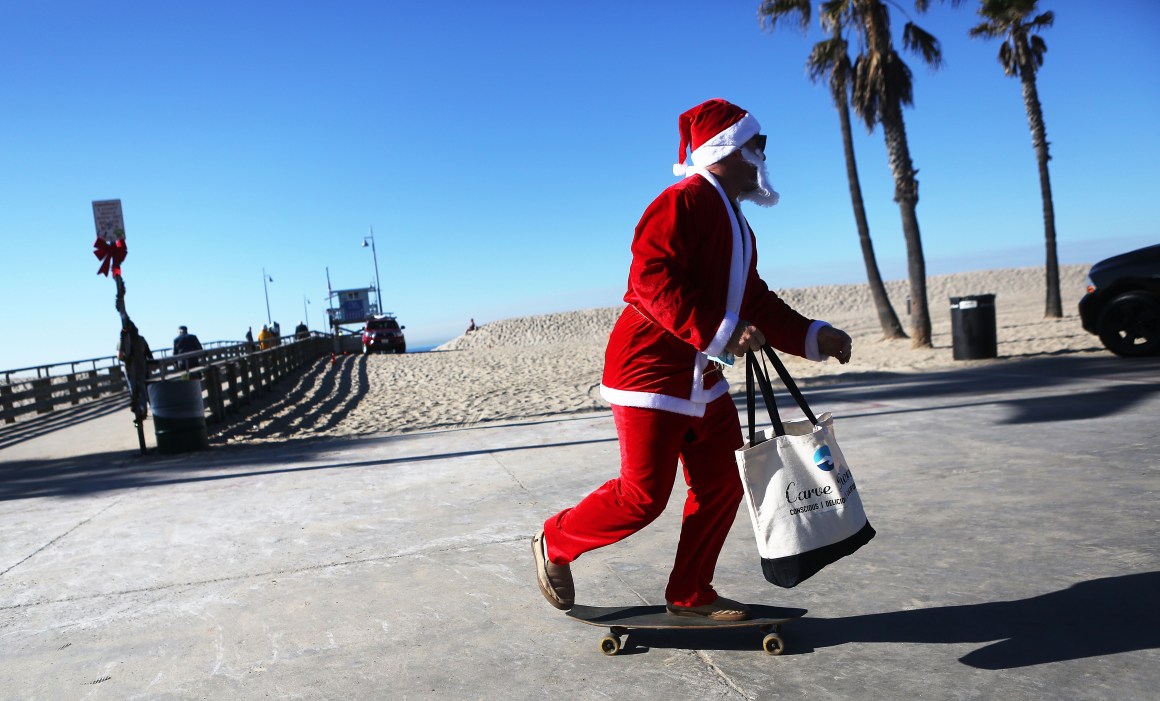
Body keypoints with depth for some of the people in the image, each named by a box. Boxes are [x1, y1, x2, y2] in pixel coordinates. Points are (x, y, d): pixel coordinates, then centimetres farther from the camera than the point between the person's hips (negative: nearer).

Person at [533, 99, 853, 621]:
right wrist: (720, 333, -32)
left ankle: (690, 594, 23)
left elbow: (756, 302, 19)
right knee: (643, 497, -6)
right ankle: (556, 544, 17)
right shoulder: (684, 202, -13)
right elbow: (652, 281, -26)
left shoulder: (734, 222, 19)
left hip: (702, 379, 10)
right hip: (651, 371, -10)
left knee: (721, 485, 9)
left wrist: (814, 336, 8)